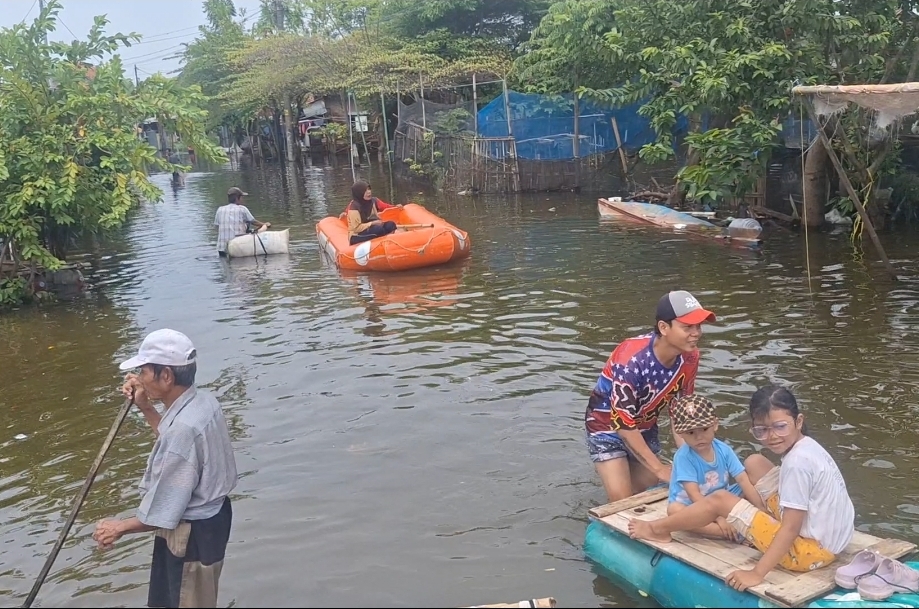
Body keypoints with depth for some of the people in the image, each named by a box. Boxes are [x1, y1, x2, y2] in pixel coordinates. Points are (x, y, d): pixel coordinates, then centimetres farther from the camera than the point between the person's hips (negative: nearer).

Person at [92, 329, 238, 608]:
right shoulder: (202, 400, -4)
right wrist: (145, 407, 7)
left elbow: (164, 512, -27)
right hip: (211, 515, 9)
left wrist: (119, 527, -10)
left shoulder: (184, 426, -33)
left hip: (193, 531, -9)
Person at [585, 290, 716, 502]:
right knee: (623, 502, -12)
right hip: (608, 425, -6)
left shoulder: (689, 357, -16)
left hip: (645, 427, 6)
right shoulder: (631, 360, -36)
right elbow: (622, 423, -30)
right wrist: (659, 468, -25)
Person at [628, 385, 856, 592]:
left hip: (810, 548, -9)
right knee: (754, 464, 12)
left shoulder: (797, 462, -26)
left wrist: (756, 574, -25)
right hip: (823, 534, 9)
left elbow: (791, 529, -26)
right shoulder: (805, 445, 2)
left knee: (720, 500, -3)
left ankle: (658, 529, 18)